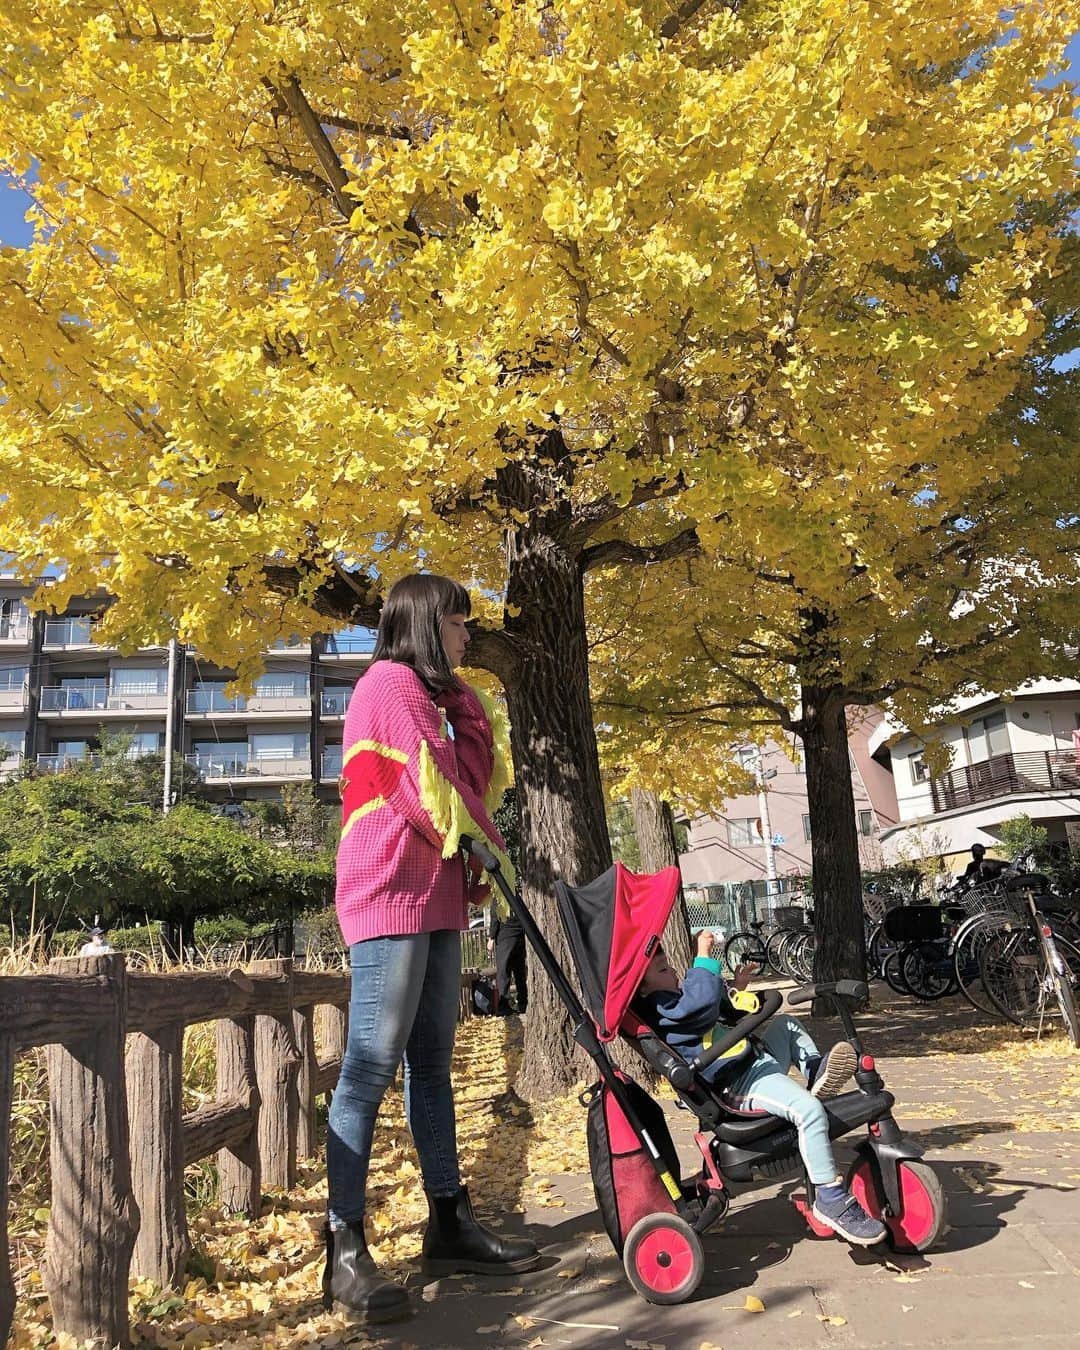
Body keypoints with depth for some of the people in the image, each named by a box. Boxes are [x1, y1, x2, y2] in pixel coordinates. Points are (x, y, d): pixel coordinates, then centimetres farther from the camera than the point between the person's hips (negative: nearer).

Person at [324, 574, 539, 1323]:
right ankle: (345, 1249, -6)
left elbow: (475, 778, 14)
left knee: (432, 1060, 10)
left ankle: (451, 1224, 17)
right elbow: (427, 784, -12)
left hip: (436, 896, 10)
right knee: (373, 1063, -10)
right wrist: (489, 845, -1)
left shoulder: (431, 695, 24)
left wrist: (464, 699, 7)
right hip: (392, 893, -10)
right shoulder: (391, 682, -5)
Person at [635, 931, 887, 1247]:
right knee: (809, 1110, -31)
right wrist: (704, 957, -22)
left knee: (785, 1025, 32)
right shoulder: (661, 1011, -16)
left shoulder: (674, 1001, 19)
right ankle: (830, 1200, -18)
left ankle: (815, 1069, 10)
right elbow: (705, 1001, -34)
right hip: (737, 1087, -11)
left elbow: (723, 1014, 32)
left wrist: (737, 988, 16)